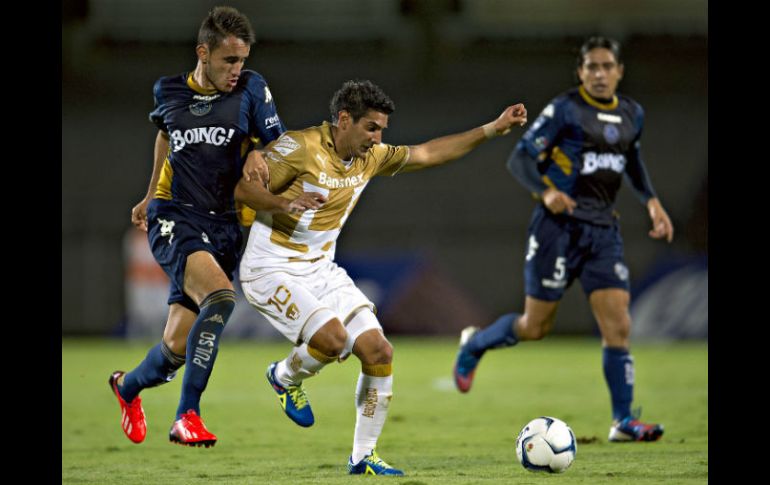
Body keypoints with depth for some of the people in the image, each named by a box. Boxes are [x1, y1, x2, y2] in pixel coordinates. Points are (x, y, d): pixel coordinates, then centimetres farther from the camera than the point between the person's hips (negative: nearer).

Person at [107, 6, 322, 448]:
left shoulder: (251, 89, 2)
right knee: (222, 299, -30)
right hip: (175, 218, -2)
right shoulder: (168, 92, 6)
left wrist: (257, 154, -18)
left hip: (223, 226, 2)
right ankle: (187, 417, -27)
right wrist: (150, 198, 35)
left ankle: (128, 386, 38)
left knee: (178, 345, 3)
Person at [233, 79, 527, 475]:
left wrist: (492, 129, 13)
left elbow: (427, 154, 16)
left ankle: (363, 457, 8)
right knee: (333, 338, -27)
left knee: (378, 352, -4)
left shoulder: (369, 157, 6)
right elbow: (242, 187, -18)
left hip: (321, 270, 8)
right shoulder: (298, 147, -17)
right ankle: (285, 378, 7)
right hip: (271, 269, -8)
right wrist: (279, 202, -38)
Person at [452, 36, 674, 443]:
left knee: (618, 326, -7)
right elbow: (520, 158, -10)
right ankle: (474, 344, 32)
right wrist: (546, 191, -27)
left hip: (603, 230, 5)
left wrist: (651, 201, 13)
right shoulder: (565, 109, -9)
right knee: (535, 327, 3)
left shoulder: (632, 114, 10)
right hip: (560, 224, -5)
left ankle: (623, 421, -4)